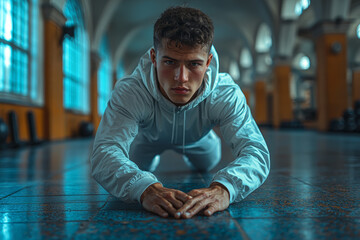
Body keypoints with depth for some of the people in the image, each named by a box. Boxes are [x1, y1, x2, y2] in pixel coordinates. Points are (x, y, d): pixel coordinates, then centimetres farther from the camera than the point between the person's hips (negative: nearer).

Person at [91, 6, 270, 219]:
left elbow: (256, 151, -53)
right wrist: (145, 188, -78)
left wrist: (223, 188, -77)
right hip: (147, 138, -1)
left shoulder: (226, 94, -44)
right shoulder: (129, 92, -47)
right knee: (140, 166, 28)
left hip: (196, 139, 2)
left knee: (207, 164, 31)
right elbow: (105, 153, -56)